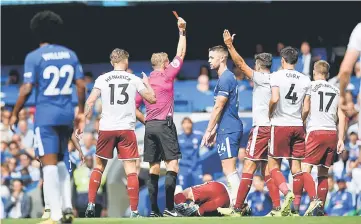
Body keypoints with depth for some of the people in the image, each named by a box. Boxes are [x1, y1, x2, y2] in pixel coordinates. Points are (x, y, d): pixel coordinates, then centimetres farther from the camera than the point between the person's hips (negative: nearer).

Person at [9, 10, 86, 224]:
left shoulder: (34, 57, -7)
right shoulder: (70, 54, 7)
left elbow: (26, 89, -11)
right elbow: (81, 86, 7)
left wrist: (15, 114, 1)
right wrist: (81, 111, 19)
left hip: (46, 115, -5)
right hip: (67, 114, 5)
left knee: (49, 163, -5)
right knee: (60, 162, 20)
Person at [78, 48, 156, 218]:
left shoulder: (102, 79, 3)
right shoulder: (134, 79, 3)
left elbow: (90, 102, -3)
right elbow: (152, 99, 10)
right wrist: (146, 83, 28)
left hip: (106, 128, 1)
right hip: (127, 129, -1)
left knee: (99, 167, 16)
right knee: (131, 170, 1)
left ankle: (91, 205, 9)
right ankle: (134, 211, -4)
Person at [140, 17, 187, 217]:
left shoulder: (145, 81, 11)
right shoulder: (167, 75, -4)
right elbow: (181, 54, 0)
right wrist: (182, 31, 6)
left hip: (149, 126, 6)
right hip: (164, 124, -6)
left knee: (153, 169, 6)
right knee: (172, 166, -7)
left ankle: (154, 209, 2)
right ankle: (169, 207, -16)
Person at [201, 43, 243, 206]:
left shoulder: (225, 79, -14)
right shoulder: (227, 77, 17)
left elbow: (218, 108, -16)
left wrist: (208, 131, -12)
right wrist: (215, 130, 23)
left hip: (228, 131, -10)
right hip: (227, 129, 10)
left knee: (229, 169, -10)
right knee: (230, 170, 13)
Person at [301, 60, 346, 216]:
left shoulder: (310, 86, 4)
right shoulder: (336, 90, 16)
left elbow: (305, 109, -4)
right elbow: (342, 117, 11)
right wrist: (341, 139, 11)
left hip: (316, 132, -5)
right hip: (332, 133, 5)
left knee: (305, 169, -7)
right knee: (323, 173, 11)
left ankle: (314, 199, -28)